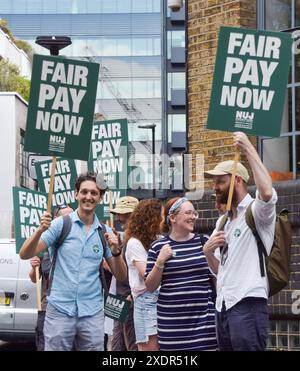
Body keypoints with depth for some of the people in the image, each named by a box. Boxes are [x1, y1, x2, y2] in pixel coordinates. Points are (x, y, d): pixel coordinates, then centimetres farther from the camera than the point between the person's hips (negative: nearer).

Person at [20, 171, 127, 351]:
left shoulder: (104, 233, 8)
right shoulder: (61, 224, 0)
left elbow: (121, 276, 9)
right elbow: (25, 254, -6)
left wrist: (116, 251, -10)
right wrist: (40, 230, -23)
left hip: (92, 314, 3)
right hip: (60, 310, -3)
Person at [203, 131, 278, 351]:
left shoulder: (256, 212, -3)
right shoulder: (222, 221, 22)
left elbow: (267, 192, -28)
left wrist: (249, 149, -22)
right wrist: (208, 251, 3)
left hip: (247, 305, -8)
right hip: (223, 306, 8)